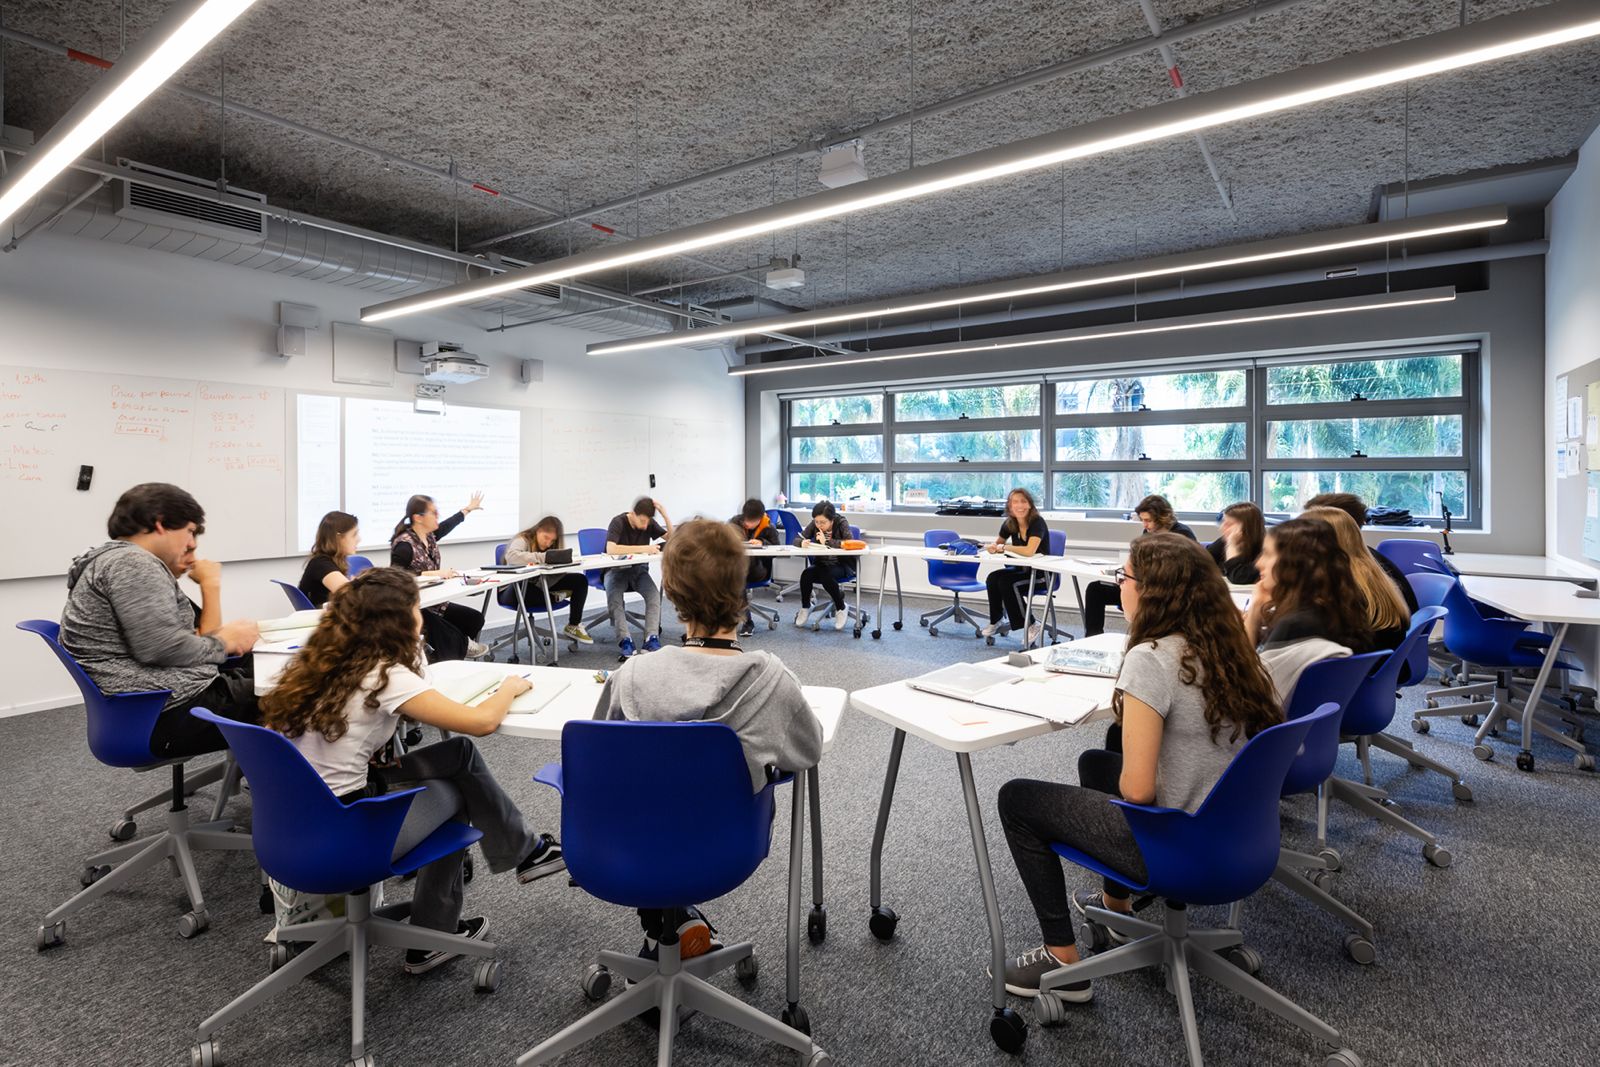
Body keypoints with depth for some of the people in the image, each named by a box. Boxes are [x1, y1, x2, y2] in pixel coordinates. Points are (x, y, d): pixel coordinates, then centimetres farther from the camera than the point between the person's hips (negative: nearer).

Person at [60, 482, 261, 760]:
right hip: (172, 714, -10)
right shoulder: (131, 562, -11)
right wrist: (227, 641, -8)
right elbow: (163, 649, -23)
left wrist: (211, 584, 10)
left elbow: (202, 637, 14)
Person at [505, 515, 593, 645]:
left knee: (580, 580, -5)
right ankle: (555, 595, -9)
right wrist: (542, 557, -37)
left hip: (540, 585, 7)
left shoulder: (551, 547, 9)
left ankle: (573, 626, 0)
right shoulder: (522, 540, -12)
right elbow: (511, 556, -35)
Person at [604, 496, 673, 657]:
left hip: (639, 569, 3)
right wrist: (644, 549, -35)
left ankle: (652, 639, -33)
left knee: (654, 594, -28)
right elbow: (611, 549, -33)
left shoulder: (650, 524, -2)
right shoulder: (618, 523, -16)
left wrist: (664, 514, -18)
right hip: (616, 569, -3)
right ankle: (625, 641, -35)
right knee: (614, 598, -34)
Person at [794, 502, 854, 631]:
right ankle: (805, 608, 0)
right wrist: (803, 542, -29)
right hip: (821, 564, 4)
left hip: (842, 565, -4)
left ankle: (841, 608, -9)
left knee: (826, 576, -34)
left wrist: (827, 541, -32)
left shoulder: (841, 523, -17)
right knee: (806, 574, -26)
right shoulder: (814, 524, -6)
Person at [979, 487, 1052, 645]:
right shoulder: (1009, 524, -1)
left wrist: (1003, 547, -20)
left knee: (1006, 582, -28)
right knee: (992, 578, -18)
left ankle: (1031, 626, -14)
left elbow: (1029, 551, -34)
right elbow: (997, 543, 15)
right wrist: (992, 547, -12)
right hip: (1021, 570, 6)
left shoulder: (1037, 522, -20)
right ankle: (995, 622, 0)